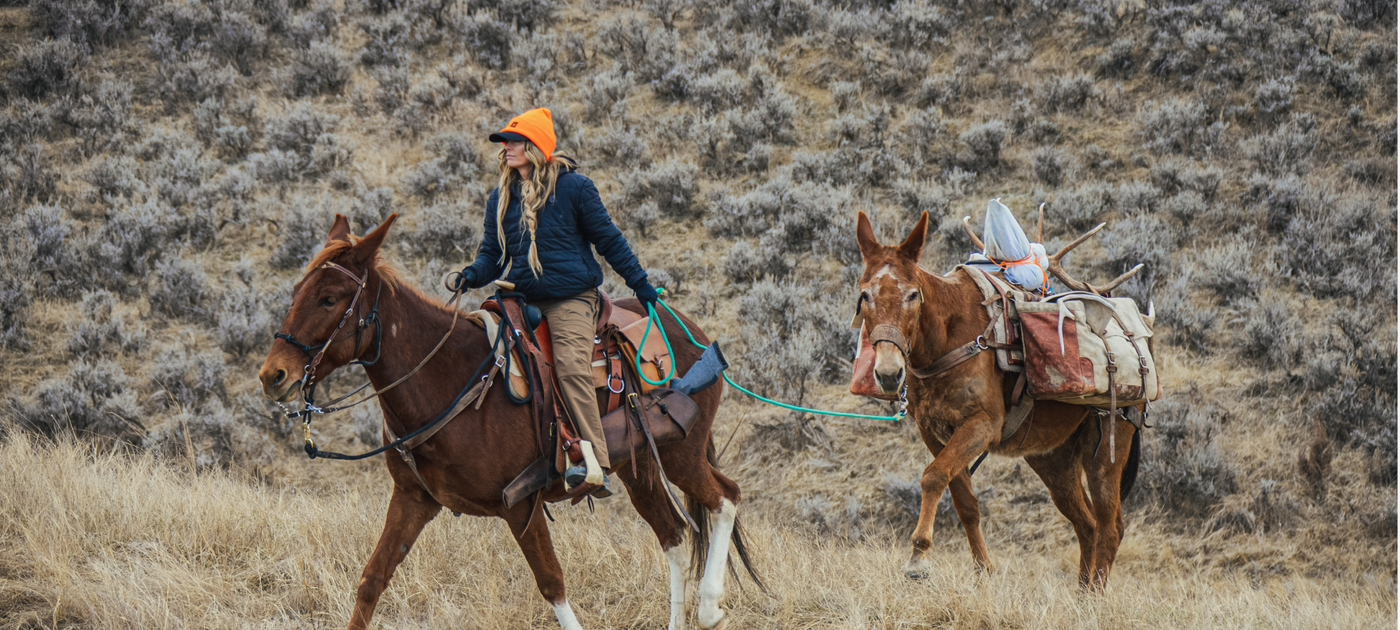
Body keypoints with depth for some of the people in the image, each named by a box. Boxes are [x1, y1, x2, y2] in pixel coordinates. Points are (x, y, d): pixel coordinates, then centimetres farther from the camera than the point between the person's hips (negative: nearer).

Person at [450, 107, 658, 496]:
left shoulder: (573, 187, -1)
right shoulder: (501, 198, 12)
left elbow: (608, 240, 6)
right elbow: (492, 252, 15)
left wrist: (641, 286, 8)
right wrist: (473, 275, -8)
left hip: (570, 297, -6)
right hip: (521, 299, 6)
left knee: (571, 366, -23)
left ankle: (595, 463, -29)